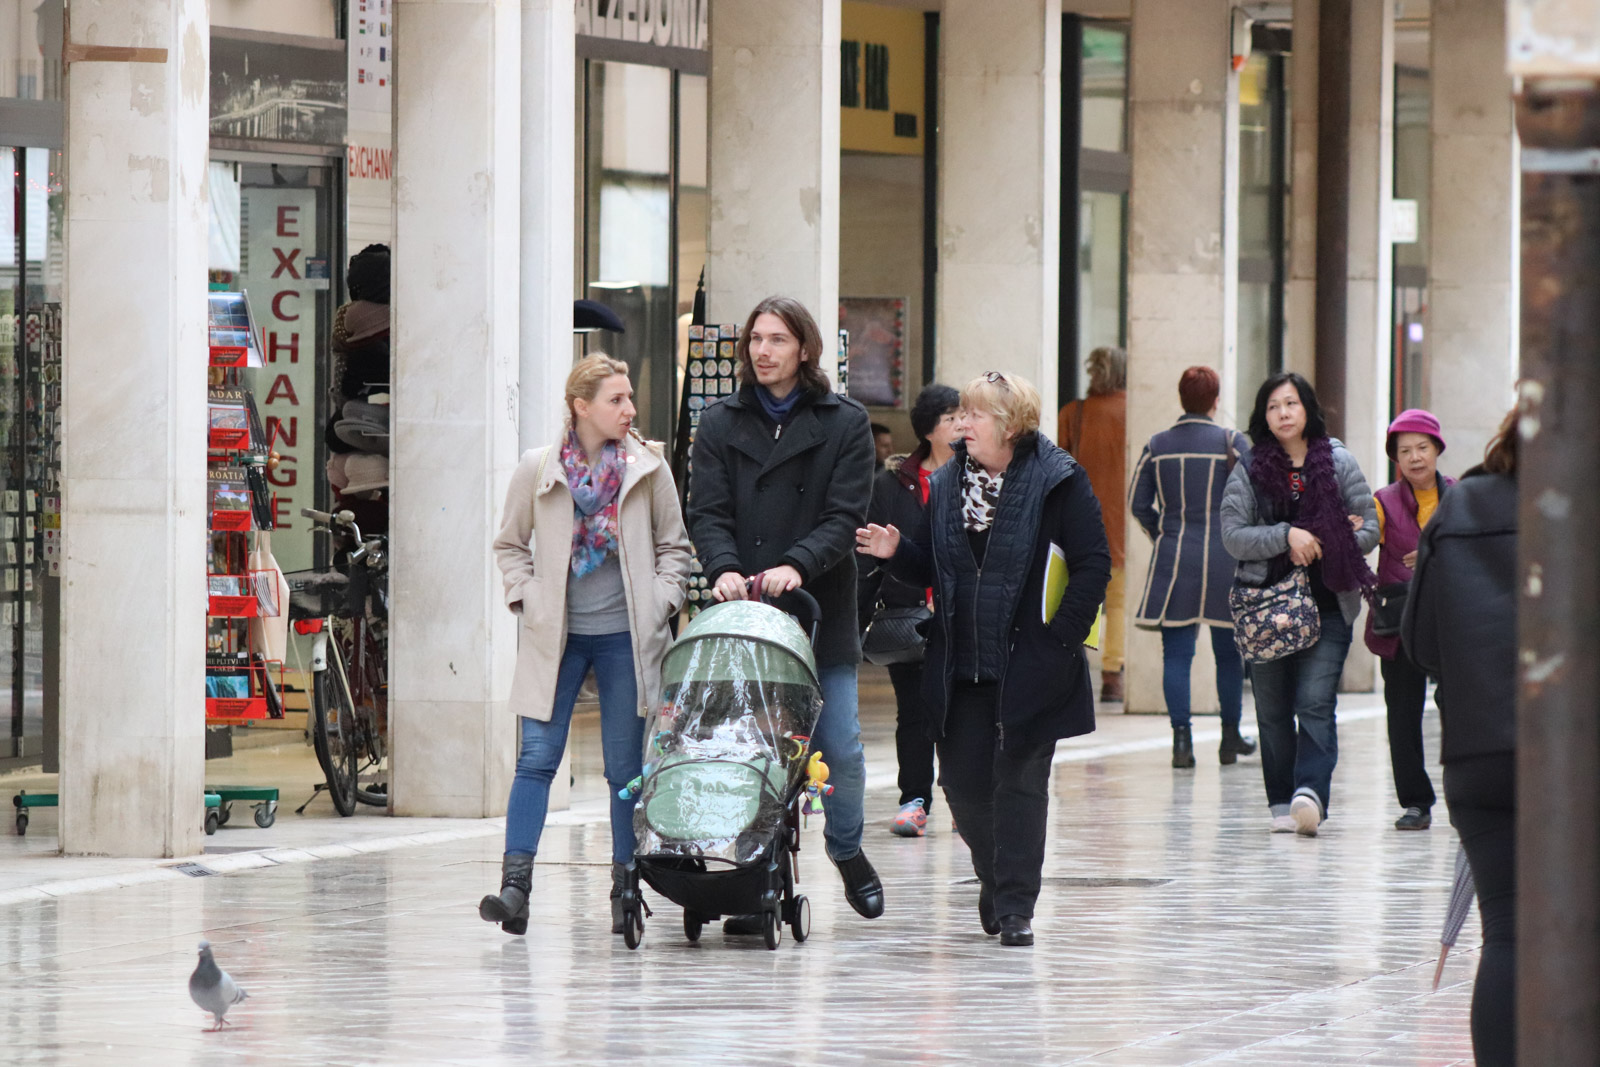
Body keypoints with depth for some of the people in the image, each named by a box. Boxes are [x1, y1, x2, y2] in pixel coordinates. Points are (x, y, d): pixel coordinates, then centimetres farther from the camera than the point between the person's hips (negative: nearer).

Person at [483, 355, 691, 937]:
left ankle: (626, 889, 13)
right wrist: (526, 599, 1)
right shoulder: (538, 468, 0)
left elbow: (673, 546, 12)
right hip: (556, 634, -1)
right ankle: (515, 884, -12)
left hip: (625, 635, 1)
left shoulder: (648, 468, 2)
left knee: (626, 768, 4)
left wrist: (660, 605, 1)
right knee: (537, 756, -9)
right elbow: (510, 544, 13)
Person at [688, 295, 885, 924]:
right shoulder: (720, 424, 10)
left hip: (820, 611, -1)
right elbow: (707, 513, 2)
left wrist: (796, 565, -21)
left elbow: (844, 516, -4)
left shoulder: (845, 424, 5)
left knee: (838, 746, -3)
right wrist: (724, 568, -19)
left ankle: (847, 848, 25)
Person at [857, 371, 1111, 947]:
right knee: (963, 779, 4)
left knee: (1020, 779, -2)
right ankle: (995, 878, 28)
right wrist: (897, 551, -4)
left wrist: (1061, 636, -12)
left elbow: (1093, 564, -6)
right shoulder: (947, 482, 10)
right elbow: (931, 566, 17)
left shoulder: (1057, 483, -6)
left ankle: (1015, 905, 3)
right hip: (960, 665, 5)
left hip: (1028, 663, -5)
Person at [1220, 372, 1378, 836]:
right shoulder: (1248, 470, 6)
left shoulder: (1338, 463, 6)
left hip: (1328, 605, -2)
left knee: (1315, 702, -15)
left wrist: (1320, 548, -8)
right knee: (1272, 708, 4)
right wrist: (1287, 537, -15)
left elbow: (1370, 527, 7)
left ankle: (1310, 792, -27)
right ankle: (1282, 803, 10)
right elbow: (1233, 536, -2)